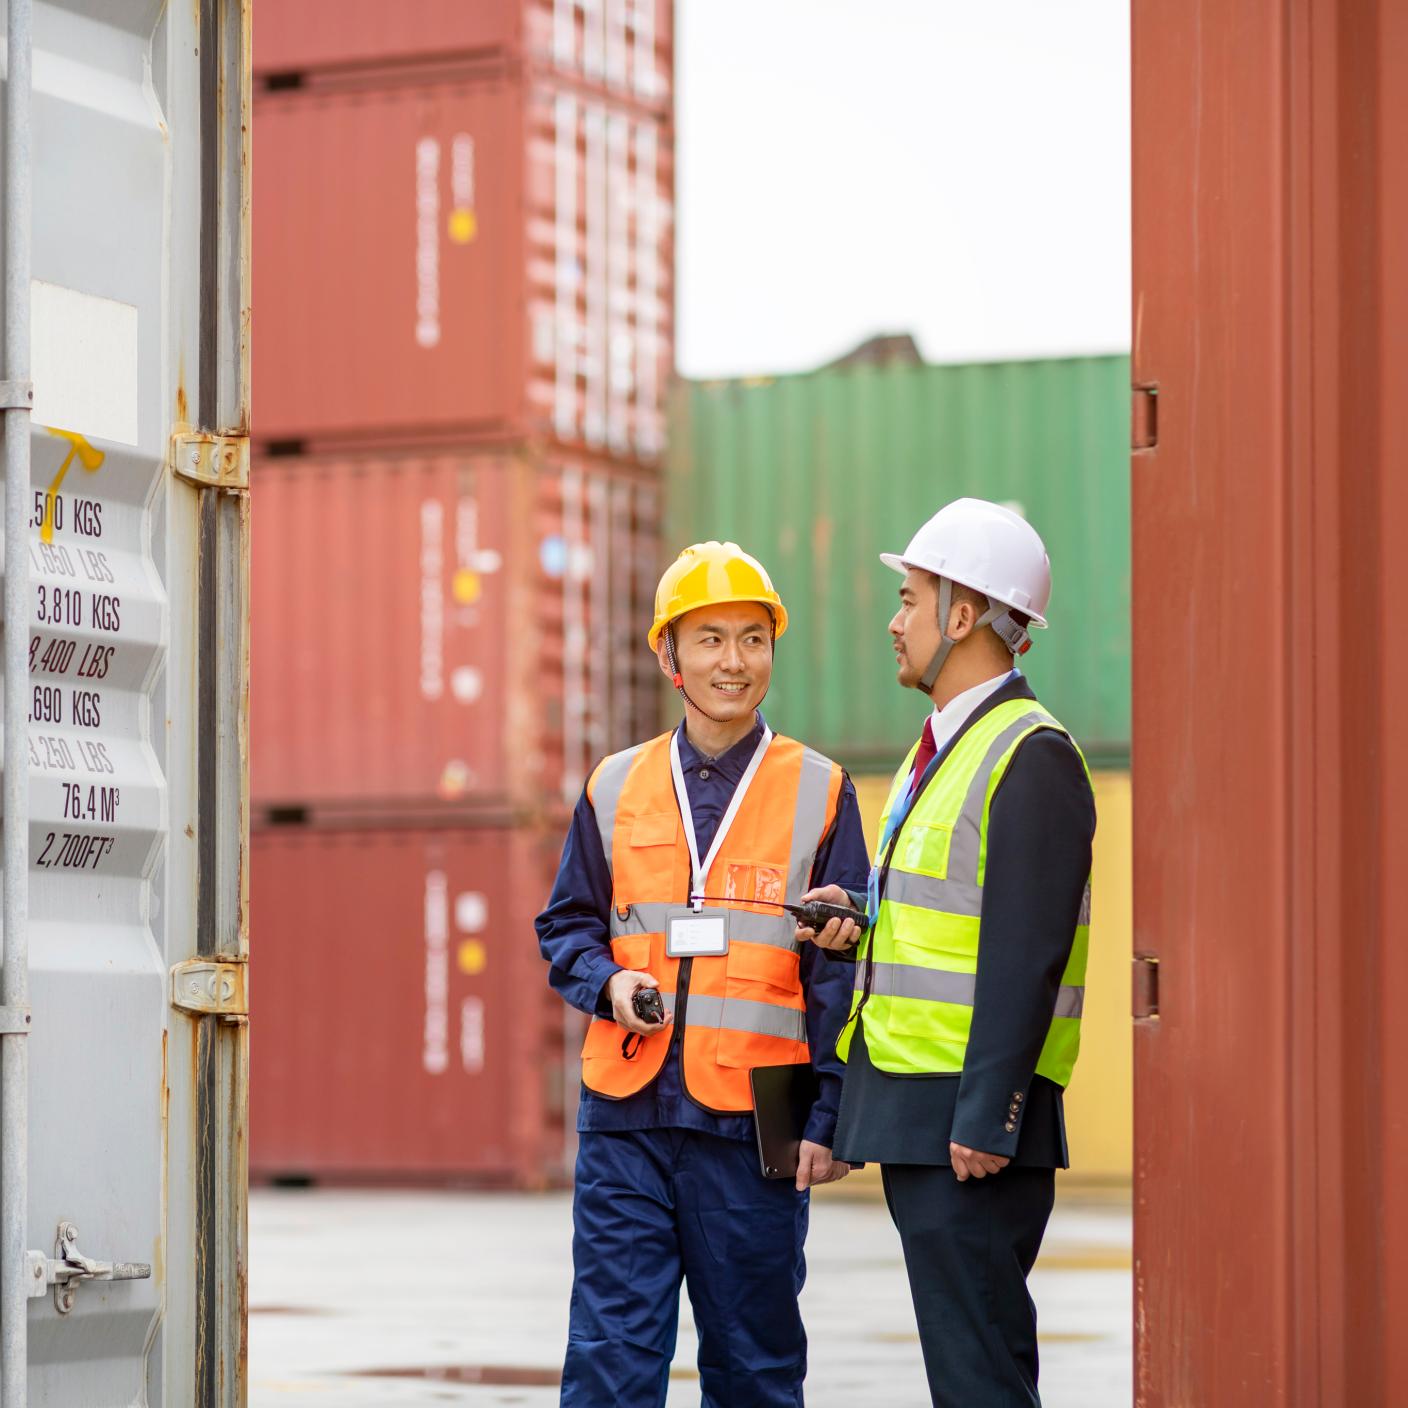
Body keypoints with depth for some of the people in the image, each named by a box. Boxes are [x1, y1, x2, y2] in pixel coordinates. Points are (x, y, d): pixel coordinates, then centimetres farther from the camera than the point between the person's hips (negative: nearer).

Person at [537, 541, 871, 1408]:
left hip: (752, 1121, -1)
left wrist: (831, 1118, -4)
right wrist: (608, 983, -5)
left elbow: (841, 969, 3)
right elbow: (567, 923, 18)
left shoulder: (818, 792, 3)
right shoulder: (617, 789, 9)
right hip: (627, 1115, 2)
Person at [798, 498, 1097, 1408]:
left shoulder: (1034, 757, -13)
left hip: (971, 1121, -10)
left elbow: (1026, 953, -19)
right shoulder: (943, 747, 18)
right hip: (911, 1107, 10)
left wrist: (985, 1120, -22)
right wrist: (860, 925, 6)